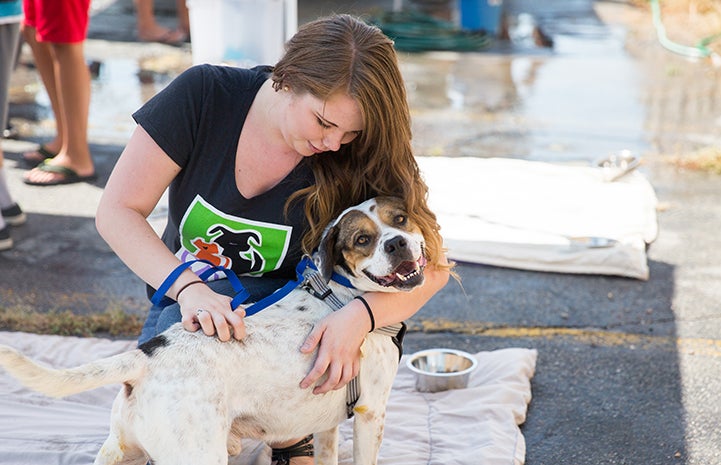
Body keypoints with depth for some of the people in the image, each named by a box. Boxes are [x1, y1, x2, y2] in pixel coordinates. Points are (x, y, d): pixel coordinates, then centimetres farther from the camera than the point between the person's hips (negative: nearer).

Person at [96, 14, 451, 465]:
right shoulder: (205, 94, -21)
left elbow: (431, 266, -21)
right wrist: (188, 288, -36)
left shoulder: (354, 156, -21)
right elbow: (118, 211, -20)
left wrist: (360, 315, -41)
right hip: (178, 291, 2)